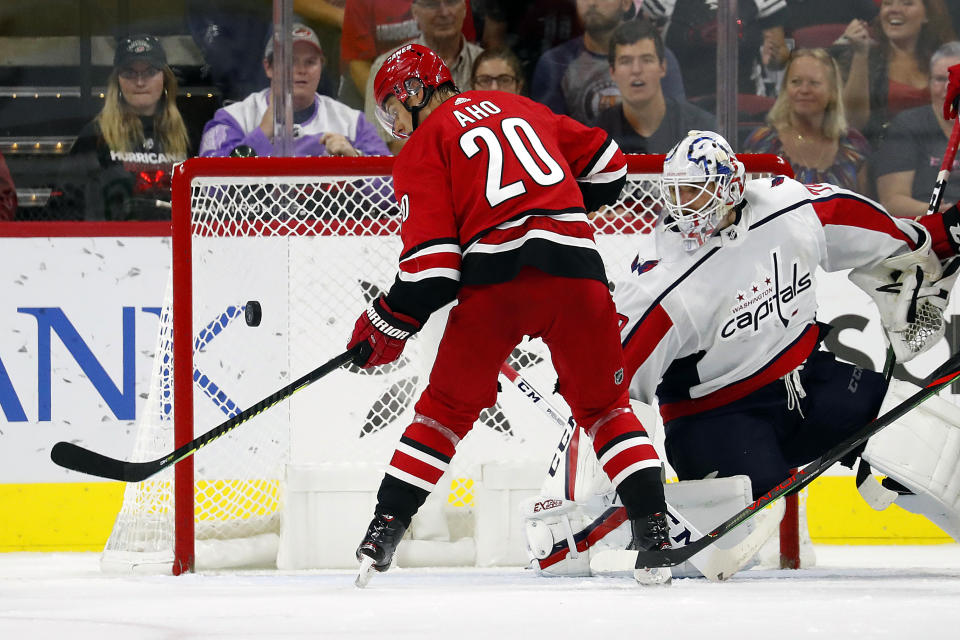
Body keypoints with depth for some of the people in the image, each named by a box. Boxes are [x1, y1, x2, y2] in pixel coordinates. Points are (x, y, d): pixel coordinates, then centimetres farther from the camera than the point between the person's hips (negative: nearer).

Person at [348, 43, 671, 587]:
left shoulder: (423, 147, 11)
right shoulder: (520, 109, 26)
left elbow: (432, 261, 0)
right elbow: (607, 165, 30)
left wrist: (386, 326, 9)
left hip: (496, 279, -3)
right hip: (574, 270, 3)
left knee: (446, 409, 13)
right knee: (605, 405, 16)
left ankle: (384, 532, 9)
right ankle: (653, 531, 3)